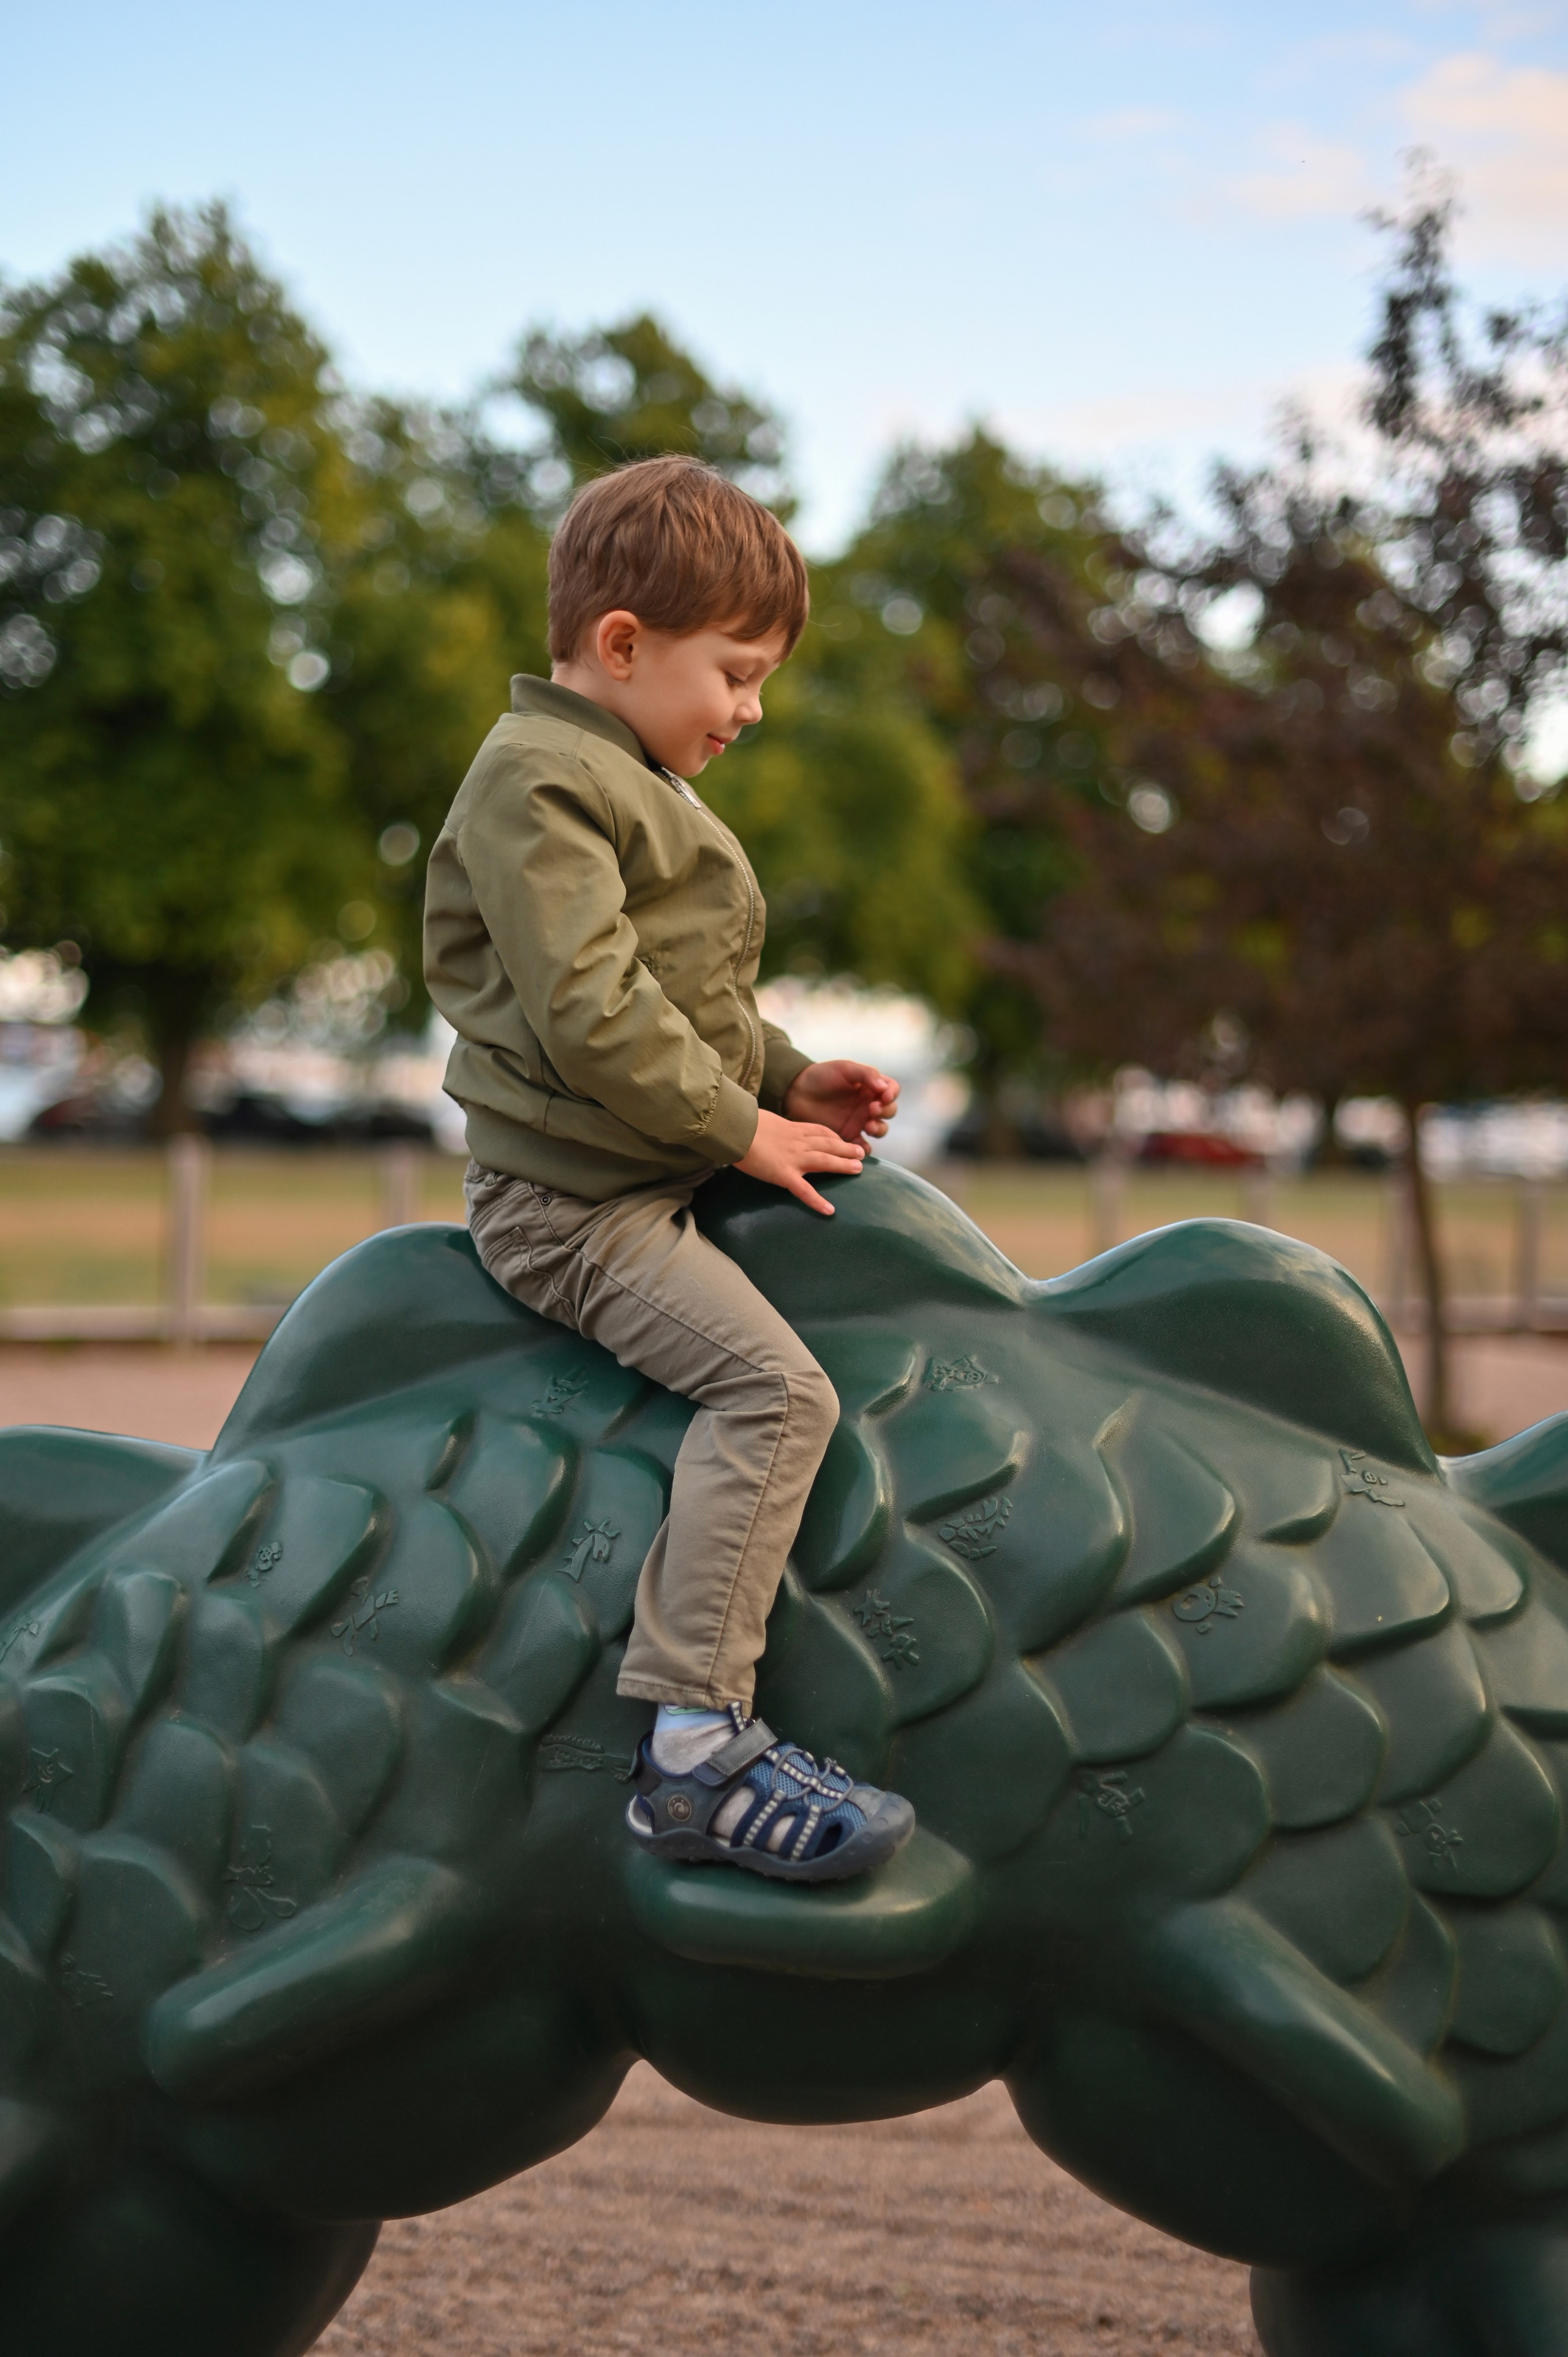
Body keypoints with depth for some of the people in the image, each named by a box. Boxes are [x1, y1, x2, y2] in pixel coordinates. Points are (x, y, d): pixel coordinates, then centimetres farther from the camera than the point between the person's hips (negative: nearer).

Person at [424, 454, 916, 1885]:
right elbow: (589, 1013, -24)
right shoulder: (536, 783, -15)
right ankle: (692, 1752, -27)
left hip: (644, 1178, 11)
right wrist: (742, 1126, -17)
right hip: (569, 1198, -11)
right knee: (775, 1384, -25)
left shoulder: (623, 783, 20)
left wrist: (787, 1076, 11)